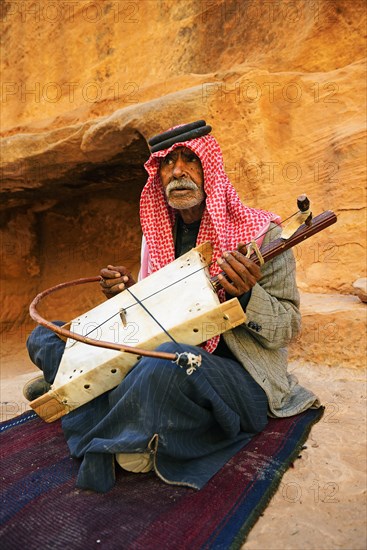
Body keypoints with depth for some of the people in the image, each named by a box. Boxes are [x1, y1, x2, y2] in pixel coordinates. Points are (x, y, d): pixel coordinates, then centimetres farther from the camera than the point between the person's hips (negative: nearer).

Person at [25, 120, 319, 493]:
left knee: (173, 359, -41)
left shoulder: (260, 232, -9)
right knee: (45, 337, 2)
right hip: (161, 359, 6)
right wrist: (128, 293, -6)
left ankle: (103, 445, -12)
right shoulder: (157, 234, 6)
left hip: (241, 380, -5)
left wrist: (248, 296, -27)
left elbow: (287, 329, -7)